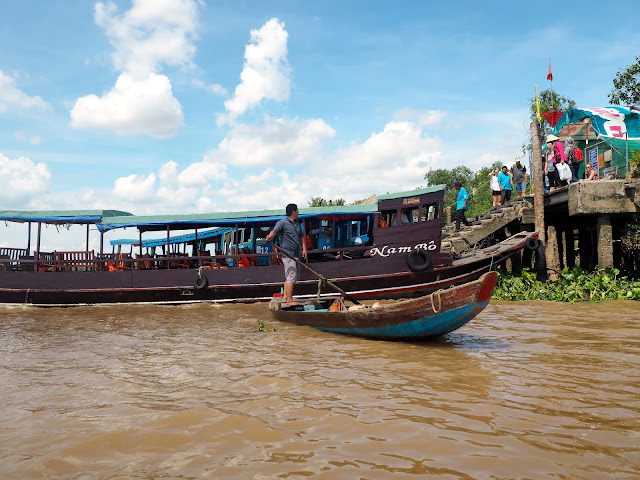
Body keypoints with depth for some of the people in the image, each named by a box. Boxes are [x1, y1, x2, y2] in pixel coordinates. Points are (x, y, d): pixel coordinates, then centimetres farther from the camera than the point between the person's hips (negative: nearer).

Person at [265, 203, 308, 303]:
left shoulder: (297, 224, 19)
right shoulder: (282, 223, -7)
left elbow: (301, 237, 22)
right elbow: (274, 231, -22)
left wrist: (304, 249, 9)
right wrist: (270, 236, -45)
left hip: (296, 255, 9)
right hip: (288, 255, -9)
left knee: (294, 277, 13)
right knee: (291, 276, -13)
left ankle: (285, 298, 21)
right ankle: (289, 299, -10)